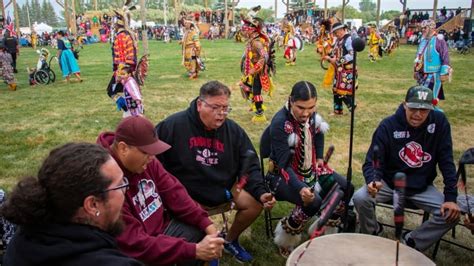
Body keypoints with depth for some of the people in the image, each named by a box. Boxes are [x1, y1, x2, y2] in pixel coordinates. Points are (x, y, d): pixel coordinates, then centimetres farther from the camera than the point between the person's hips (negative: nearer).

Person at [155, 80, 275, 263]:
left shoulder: (233, 130, -4)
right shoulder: (174, 125, -16)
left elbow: (250, 166, -1)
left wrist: (260, 192, -17)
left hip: (223, 187, 5)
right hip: (186, 192, -4)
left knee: (255, 204, -7)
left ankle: (231, 240, 21)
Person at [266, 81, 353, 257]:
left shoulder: (311, 115, -7)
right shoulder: (280, 123, -28)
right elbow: (284, 164, -31)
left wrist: (319, 158, 11)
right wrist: (301, 188, -44)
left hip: (310, 168, 7)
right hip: (284, 174, -7)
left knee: (346, 189, -2)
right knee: (313, 202, -29)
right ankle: (286, 238, -3)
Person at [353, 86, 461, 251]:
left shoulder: (439, 122, -12)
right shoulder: (388, 125, -17)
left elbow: (446, 161, -9)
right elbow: (372, 161, -17)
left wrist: (451, 197, -15)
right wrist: (373, 180, -39)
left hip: (422, 187, 2)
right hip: (389, 183, -2)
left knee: (451, 213, -19)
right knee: (360, 199, -25)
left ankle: (410, 243, 2)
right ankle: (371, 233, 7)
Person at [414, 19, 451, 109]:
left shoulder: (439, 41, -12)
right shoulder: (422, 41, 13)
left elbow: (445, 58, -15)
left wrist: (444, 73, -18)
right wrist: (416, 71, 24)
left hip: (434, 74, -8)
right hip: (422, 74, 8)